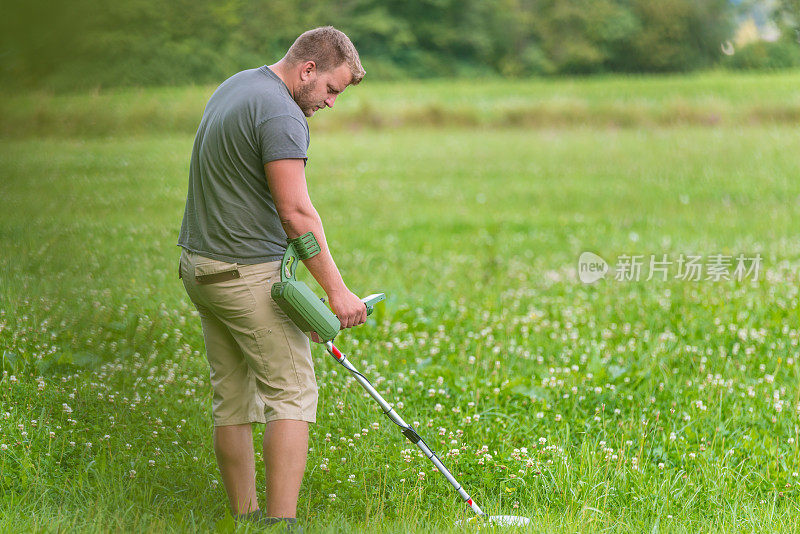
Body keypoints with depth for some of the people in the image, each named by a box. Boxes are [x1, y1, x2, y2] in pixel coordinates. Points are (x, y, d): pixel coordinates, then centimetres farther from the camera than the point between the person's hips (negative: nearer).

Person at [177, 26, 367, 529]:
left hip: (200, 264, 10)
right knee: (292, 393, -7)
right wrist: (337, 290, -21)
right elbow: (296, 211, -23)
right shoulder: (282, 114, -17)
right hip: (249, 275, -10)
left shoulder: (234, 87, 14)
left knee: (233, 398, 12)